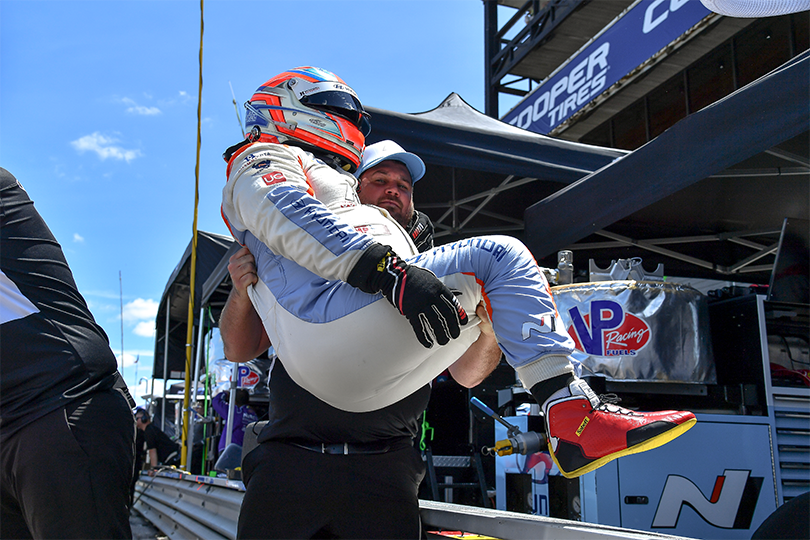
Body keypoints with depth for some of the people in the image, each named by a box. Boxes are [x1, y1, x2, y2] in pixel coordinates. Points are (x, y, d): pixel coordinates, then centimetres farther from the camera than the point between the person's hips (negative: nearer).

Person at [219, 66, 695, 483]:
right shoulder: (262, 158, 13)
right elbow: (290, 219, -11)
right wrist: (390, 270, -25)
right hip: (329, 323, -9)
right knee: (497, 255, -12)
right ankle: (575, 416, -19)